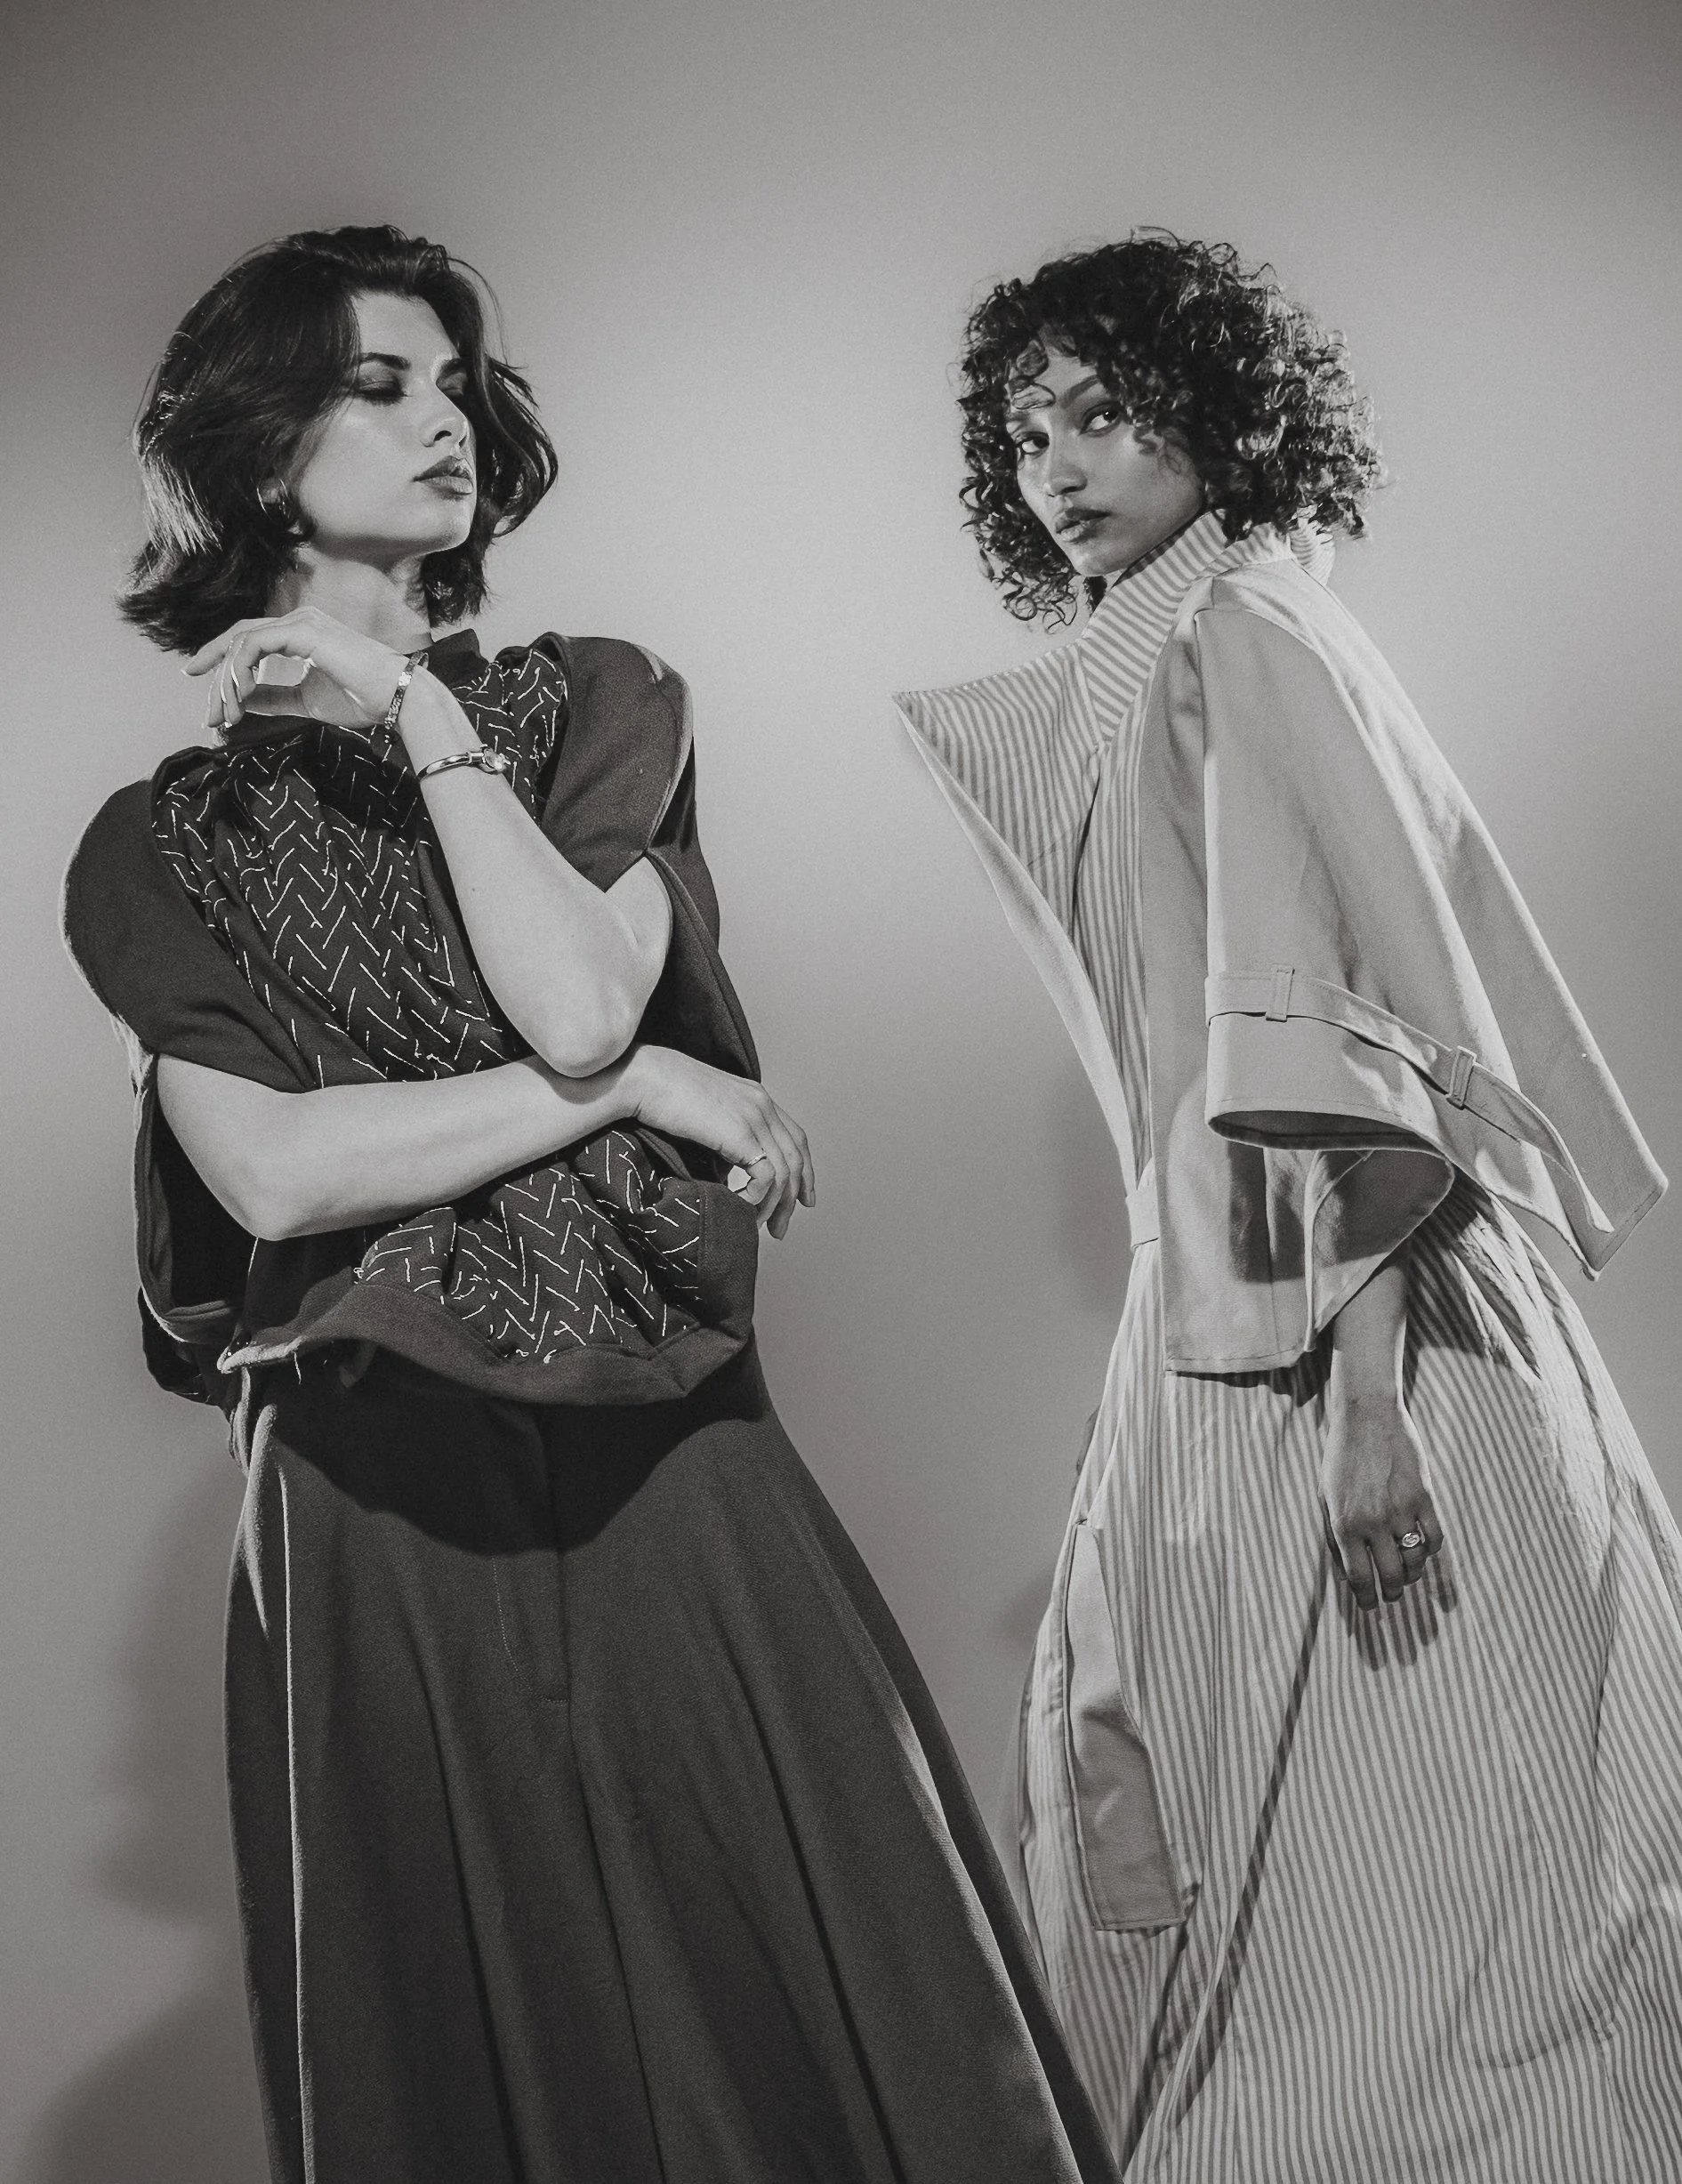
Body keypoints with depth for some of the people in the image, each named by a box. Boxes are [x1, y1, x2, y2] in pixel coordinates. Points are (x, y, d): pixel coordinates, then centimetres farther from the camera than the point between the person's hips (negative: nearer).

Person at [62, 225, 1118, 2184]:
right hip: (375, 1517, -1)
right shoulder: (158, 846, 6)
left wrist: (419, 716, -4)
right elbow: (272, 1170, -9)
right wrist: (642, 1088, -9)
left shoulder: (597, 709, 10)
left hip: (662, 1457, 1)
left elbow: (578, 1004, -7)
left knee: (824, 2020, 3)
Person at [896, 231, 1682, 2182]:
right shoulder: (1123, 675, 18)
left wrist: (1366, 1383, -24)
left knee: (1387, 1844, -2)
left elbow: (1344, 1018, -19)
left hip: (1339, 1314, -9)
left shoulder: (1240, 630, -9)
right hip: (1222, 1306, 9)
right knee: (1193, 1810, 14)